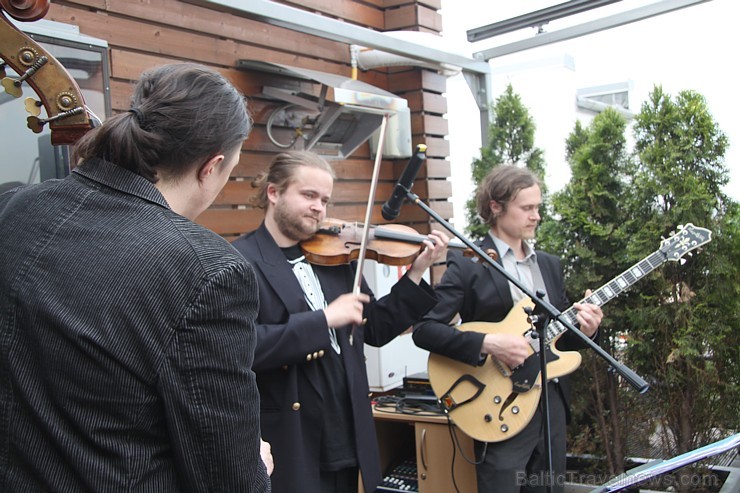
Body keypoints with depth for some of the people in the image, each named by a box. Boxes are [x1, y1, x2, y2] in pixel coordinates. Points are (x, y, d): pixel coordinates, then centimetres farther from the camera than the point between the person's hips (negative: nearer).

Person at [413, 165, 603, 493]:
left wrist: (583, 331, -5)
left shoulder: (549, 265, 13)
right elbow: (424, 329, -16)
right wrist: (488, 344, -25)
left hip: (552, 401, 7)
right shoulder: (467, 263, -9)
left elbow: (560, 336, 17)